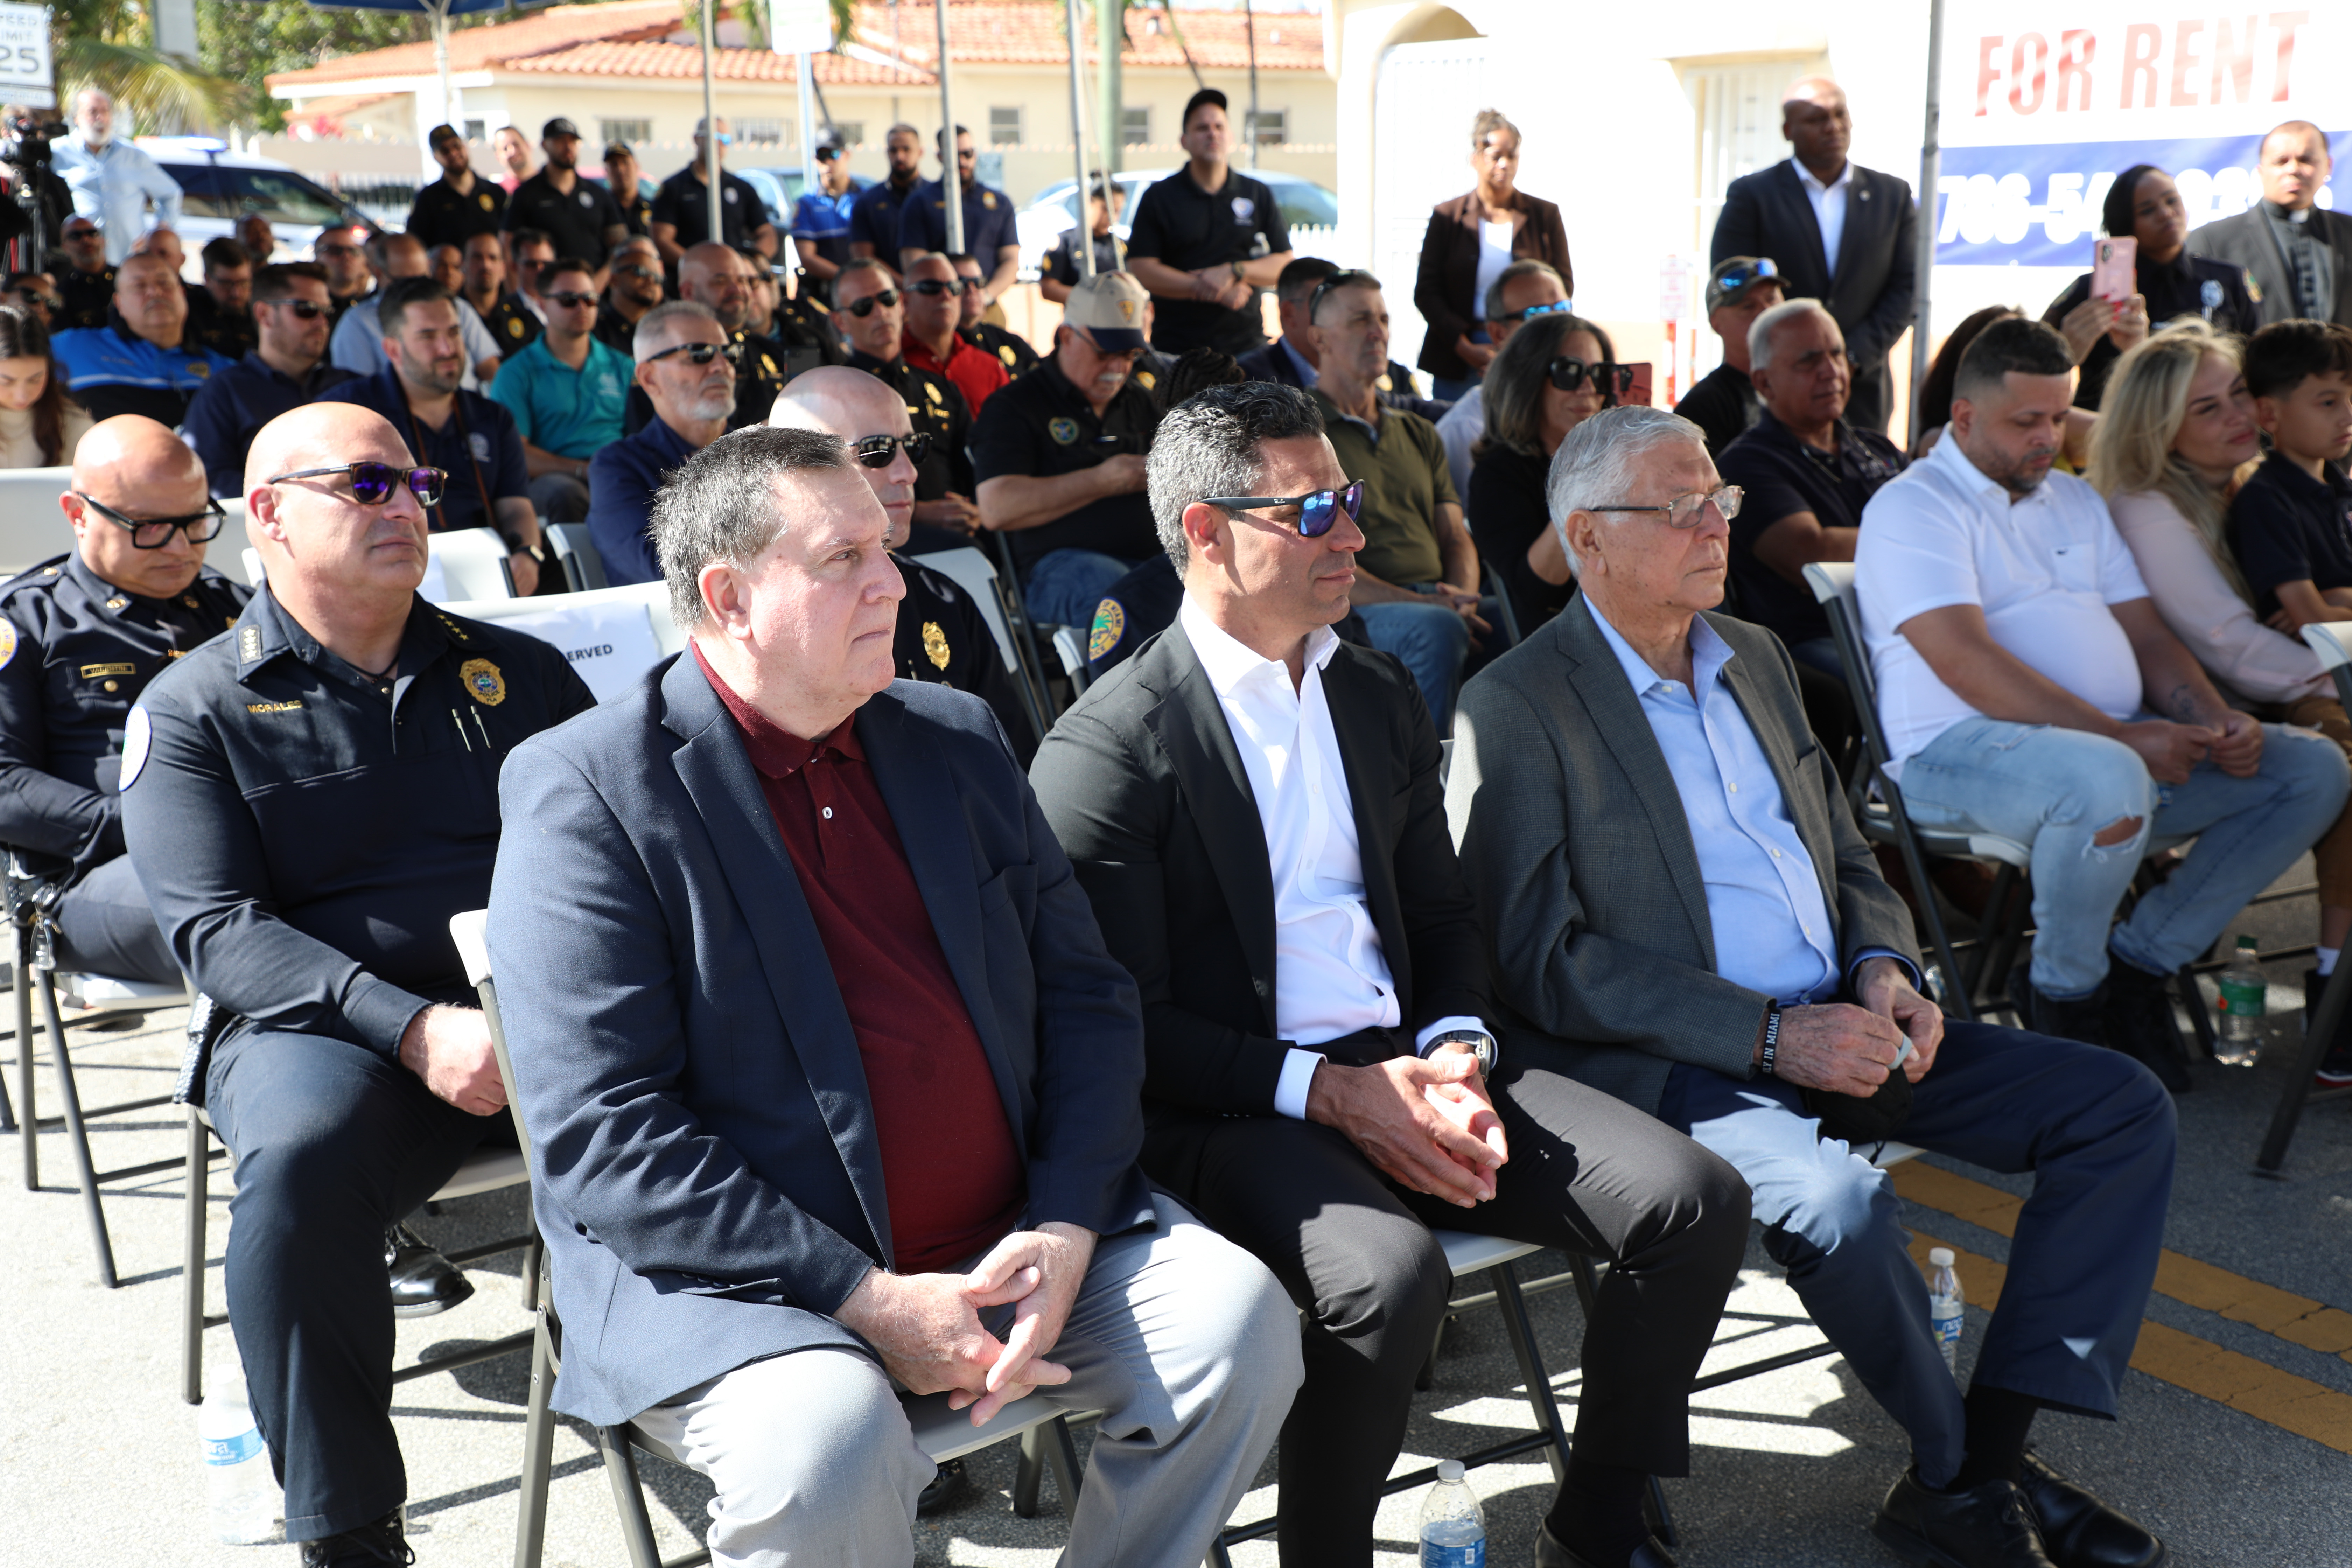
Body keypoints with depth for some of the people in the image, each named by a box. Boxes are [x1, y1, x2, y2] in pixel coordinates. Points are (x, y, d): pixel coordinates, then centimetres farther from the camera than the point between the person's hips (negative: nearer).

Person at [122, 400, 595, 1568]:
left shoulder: (517, 672, 20)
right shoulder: (194, 709, 10)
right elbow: (218, 930, -2)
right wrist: (415, 1029, -18)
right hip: (329, 1025, -2)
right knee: (300, 1165, -37)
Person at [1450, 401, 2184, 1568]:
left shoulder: (1755, 657, 15)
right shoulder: (1516, 710, -9)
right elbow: (1542, 963, -15)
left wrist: (1882, 969, -1)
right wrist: (1769, 1035, -20)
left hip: (1837, 1028, 8)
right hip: (1672, 1065, -8)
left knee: (2122, 1109, -4)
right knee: (1838, 1200, -35)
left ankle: (1995, 1447, -5)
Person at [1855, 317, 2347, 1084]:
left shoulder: (2075, 501, 23)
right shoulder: (1912, 507, -4)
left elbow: (2147, 633, 19)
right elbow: (1967, 664, -17)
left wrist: (2217, 722, -3)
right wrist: (2124, 738, -21)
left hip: (2122, 744, 9)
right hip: (1960, 752, -8)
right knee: (2108, 781, -39)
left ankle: (2138, 962, -2)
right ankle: (2067, 992, -12)